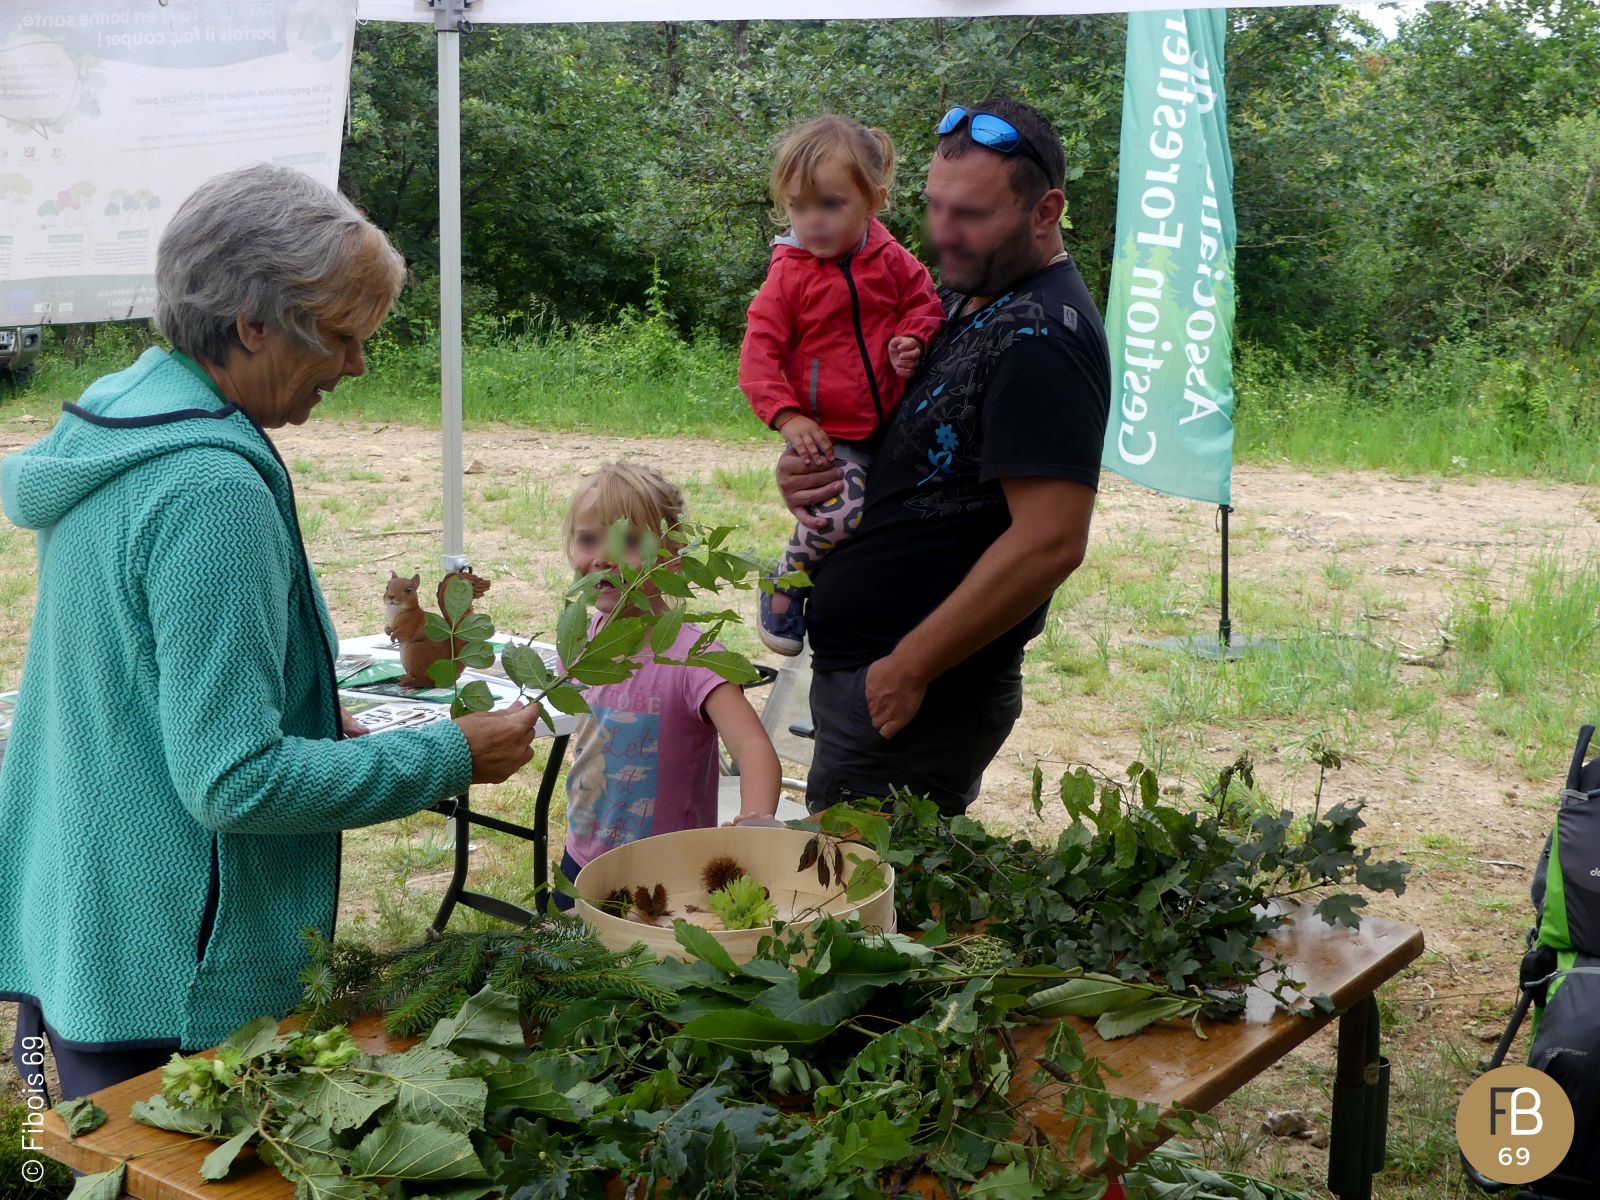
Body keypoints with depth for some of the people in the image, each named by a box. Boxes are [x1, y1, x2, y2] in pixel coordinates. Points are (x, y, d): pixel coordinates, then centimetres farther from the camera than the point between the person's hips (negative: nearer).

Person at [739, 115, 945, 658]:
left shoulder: (890, 260, 1)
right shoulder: (789, 273, -7)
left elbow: (925, 303, 14)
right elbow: (759, 350, -7)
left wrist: (914, 338, -10)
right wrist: (786, 415, -17)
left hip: (891, 425, 5)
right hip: (826, 435, -4)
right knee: (843, 513, -25)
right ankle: (786, 586, 3)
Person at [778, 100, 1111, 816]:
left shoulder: (1040, 339, -19)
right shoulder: (966, 298, 11)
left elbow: (1049, 542, -27)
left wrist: (909, 669, -20)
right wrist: (801, 471, 0)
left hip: (921, 699, -10)